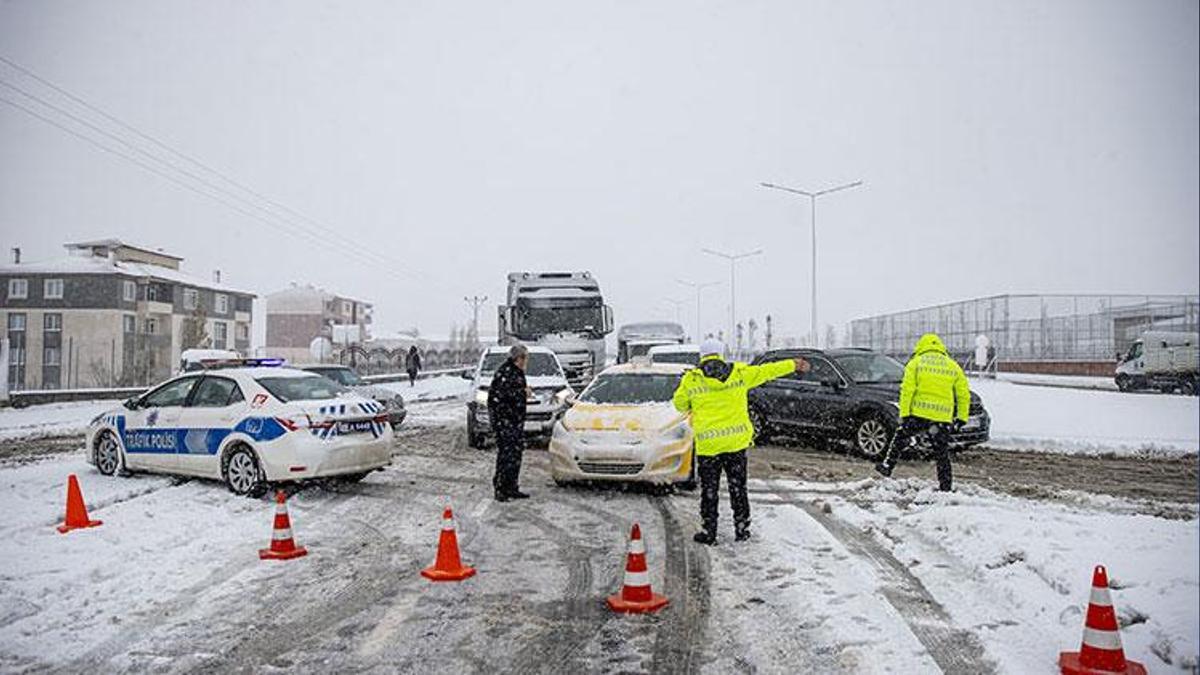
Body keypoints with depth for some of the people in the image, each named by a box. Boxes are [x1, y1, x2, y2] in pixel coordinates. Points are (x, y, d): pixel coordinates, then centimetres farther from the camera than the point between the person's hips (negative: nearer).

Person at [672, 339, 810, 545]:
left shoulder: (691, 380, -3)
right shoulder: (740, 373, 2)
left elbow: (679, 404, 10)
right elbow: (767, 371, 14)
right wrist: (794, 364, 27)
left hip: (707, 444, -2)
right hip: (736, 441, 2)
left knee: (709, 489, 8)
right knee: (737, 486, 14)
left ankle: (709, 532, 12)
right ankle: (742, 529, 21)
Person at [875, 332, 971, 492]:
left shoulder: (916, 363, 4)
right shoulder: (953, 367, 13)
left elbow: (907, 390, -5)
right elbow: (964, 395, 12)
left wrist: (904, 413, -4)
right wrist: (962, 417, 16)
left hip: (919, 413, -2)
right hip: (943, 417, 2)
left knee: (900, 438, 17)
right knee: (942, 453, 10)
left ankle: (887, 466, 17)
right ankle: (946, 487, 13)